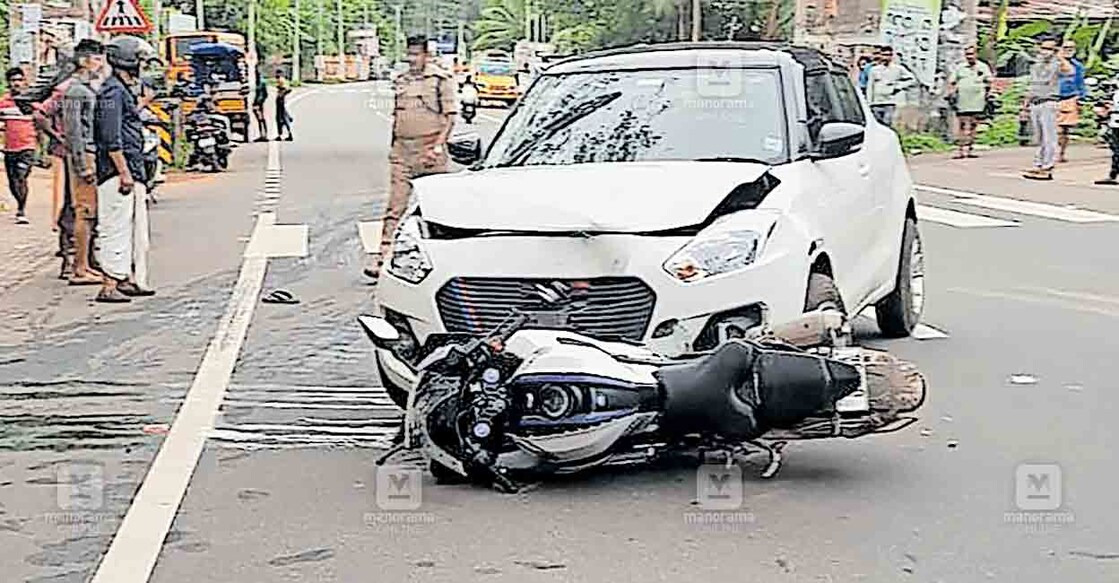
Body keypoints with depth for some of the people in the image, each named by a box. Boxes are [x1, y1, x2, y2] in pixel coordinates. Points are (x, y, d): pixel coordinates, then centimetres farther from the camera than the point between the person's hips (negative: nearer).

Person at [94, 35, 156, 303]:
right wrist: (124, 173, -21)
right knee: (116, 229, -8)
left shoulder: (125, 89, 18)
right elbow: (111, 138, -20)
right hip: (118, 172, -10)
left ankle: (131, 279, 22)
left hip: (132, 172, 10)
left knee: (135, 228, 15)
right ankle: (109, 286, -5)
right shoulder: (113, 91, -13)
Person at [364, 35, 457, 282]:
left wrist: (438, 146, -15)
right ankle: (384, 258, -8)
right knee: (396, 206, -3)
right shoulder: (400, 81, 15)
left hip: (429, 151, -4)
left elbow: (450, 115, -7)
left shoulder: (440, 79, -3)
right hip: (402, 150, 4)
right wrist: (393, 147, 18)